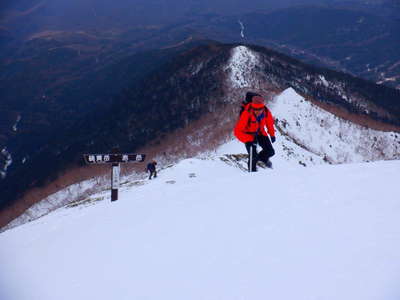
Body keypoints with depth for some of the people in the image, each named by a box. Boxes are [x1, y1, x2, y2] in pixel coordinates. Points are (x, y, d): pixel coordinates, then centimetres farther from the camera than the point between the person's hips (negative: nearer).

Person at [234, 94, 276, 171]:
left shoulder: (266, 112, -24)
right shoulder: (247, 114, -37)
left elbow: (269, 122, 1)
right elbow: (238, 131, -32)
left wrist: (272, 135, 10)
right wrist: (248, 140, -41)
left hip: (260, 132, 4)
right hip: (249, 134, -4)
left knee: (270, 152, 2)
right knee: (253, 156, -15)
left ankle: (262, 158, 37)